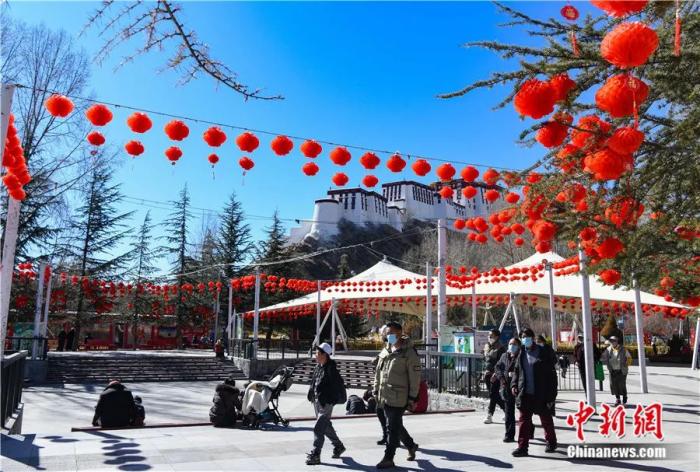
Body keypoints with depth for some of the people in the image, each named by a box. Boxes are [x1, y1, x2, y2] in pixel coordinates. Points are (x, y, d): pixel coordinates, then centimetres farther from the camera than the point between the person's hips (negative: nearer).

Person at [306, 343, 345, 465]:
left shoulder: (331, 369, -17)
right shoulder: (318, 367, 8)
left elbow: (339, 385, -18)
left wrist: (330, 398, -16)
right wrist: (311, 394, 9)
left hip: (326, 403, -9)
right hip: (317, 401, 9)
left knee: (318, 429, -8)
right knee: (326, 426, 20)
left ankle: (315, 455, -1)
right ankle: (338, 446, 38)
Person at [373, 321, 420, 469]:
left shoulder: (409, 352, -9)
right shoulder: (385, 350, 11)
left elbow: (415, 376, -10)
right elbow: (378, 372, 18)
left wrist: (412, 397, -12)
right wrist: (376, 391, 16)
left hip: (398, 397, -7)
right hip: (385, 396, 7)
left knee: (393, 428, -3)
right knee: (396, 426, 18)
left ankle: (388, 458, 6)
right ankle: (411, 445, 39)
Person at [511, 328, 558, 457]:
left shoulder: (544, 352, -6)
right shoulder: (521, 354, 7)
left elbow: (551, 373, -6)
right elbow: (516, 371, 14)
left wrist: (552, 392, -10)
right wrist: (514, 385, -1)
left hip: (541, 394, -3)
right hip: (525, 393, 3)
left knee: (546, 419, 13)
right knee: (524, 420, 0)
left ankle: (551, 442, 33)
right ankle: (522, 446, 3)